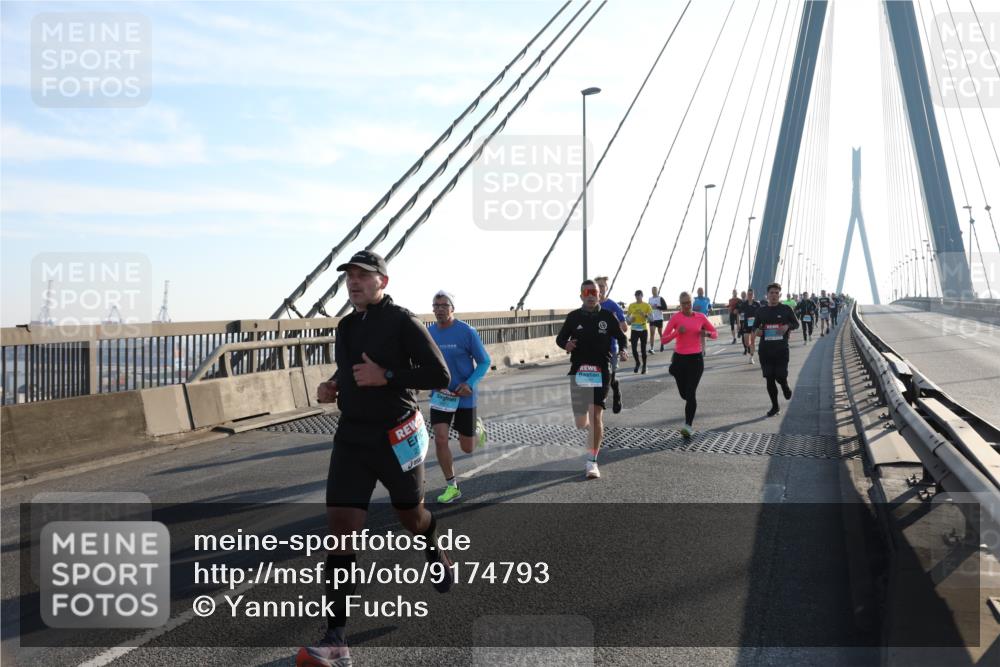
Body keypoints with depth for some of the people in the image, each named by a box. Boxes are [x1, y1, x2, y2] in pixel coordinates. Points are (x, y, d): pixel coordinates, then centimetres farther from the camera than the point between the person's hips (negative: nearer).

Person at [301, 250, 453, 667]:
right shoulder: (345, 327, 9)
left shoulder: (402, 322, -11)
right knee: (341, 526, -8)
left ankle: (436, 554, 54)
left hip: (397, 437, -4)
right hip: (351, 437, 5)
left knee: (411, 515, 16)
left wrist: (387, 376, -23)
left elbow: (440, 376, -15)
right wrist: (332, 387, 4)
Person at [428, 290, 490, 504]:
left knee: (467, 448, 7)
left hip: (464, 396, -2)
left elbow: (484, 362, -8)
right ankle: (452, 487, 4)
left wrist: (470, 384, -23)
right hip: (439, 395, 3)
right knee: (440, 440, -13)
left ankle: (477, 427, 44)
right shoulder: (428, 332, -1)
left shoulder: (467, 332, -14)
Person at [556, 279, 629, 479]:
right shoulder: (574, 317, 3)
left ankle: (592, 462, -2)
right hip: (578, 371, 2)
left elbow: (621, 337, 14)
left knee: (596, 417, -10)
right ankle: (591, 426, 44)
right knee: (581, 423, 5)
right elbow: (560, 337, 12)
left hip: (601, 372, -1)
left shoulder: (608, 317, 1)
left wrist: (623, 350, -7)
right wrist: (566, 344, -11)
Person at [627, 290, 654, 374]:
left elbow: (651, 317, -4)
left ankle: (644, 366, 15)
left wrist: (645, 315, -21)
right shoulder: (631, 305, 5)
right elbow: (627, 316, 13)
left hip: (644, 330, -2)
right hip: (634, 330, 2)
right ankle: (637, 363, 22)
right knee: (634, 348, -3)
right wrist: (630, 320, -8)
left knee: (643, 349, 2)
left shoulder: (647, 305, -2)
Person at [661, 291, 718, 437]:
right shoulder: (675, 317, -3)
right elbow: (664, 339, -6)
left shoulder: (700, 317, 2)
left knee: (691, 393, -11)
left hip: (696, 359, -1)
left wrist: (707, 333, -11)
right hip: (680, 358, 1)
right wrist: (677, 332, -21)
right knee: (684, 393, 10)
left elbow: (715, 334, 11)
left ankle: (689, 426, -11)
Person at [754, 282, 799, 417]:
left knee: (780, 376, -8)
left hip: (781, 349, -2)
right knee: (769, 378, 3)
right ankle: (775, 406, 17)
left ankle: (785, 387, 30)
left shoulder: (786, 309, 2)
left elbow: (796, 324, 9)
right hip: (765, 349, 2)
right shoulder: (761, 310, 7)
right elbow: (755, 326, 18)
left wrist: (788, 326, -13)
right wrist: (757, 331, -6)